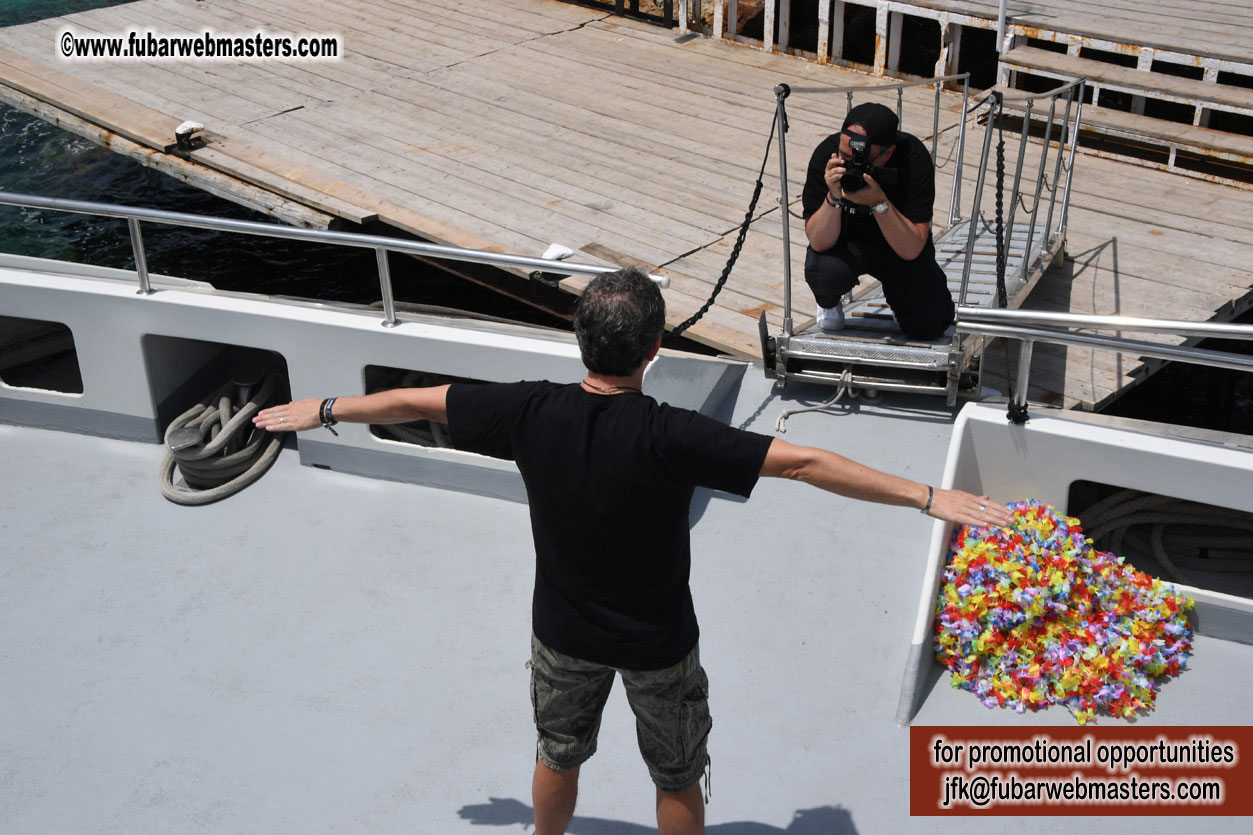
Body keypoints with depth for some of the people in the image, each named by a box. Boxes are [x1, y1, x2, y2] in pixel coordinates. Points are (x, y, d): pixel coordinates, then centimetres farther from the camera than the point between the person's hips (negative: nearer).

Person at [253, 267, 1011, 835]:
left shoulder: (533, 411, -20)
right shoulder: (671, 436, -31)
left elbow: (418, 400, -6)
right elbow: (804, 463, -31)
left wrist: (325, 409, 11)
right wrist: (927, 497, -26)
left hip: (565, 631, 3)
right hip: (658, 643, -3)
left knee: (560, 756, 28)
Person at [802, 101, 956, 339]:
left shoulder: (914, 157, -29)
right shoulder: (826, 154, -27)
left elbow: (911, 250, -30)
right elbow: (819, 242, -26)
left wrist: (878, 202, -42)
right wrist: (834, 196, -41)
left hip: (900, 248, 1)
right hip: (848, 243, 0)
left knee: (928, 326, -11)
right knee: (826, 271, -33)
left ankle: (894, 290, 22)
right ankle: (828, 302, 5)